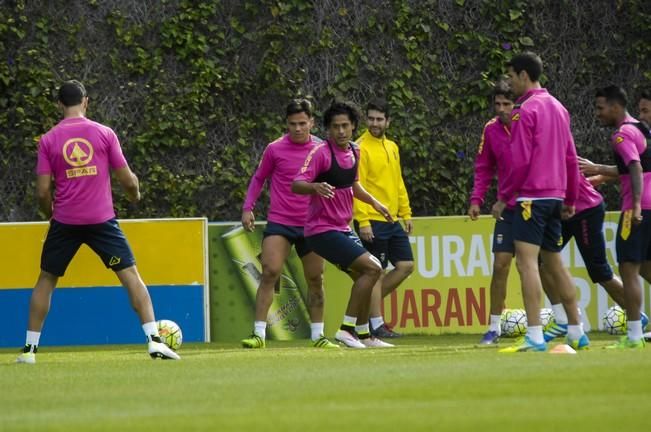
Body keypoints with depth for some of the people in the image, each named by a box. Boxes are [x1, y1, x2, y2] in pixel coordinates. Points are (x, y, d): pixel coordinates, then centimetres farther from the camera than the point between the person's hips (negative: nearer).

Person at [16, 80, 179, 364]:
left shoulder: (48, 140, 0)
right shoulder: (104, 133, -1)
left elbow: (42, 191, -2)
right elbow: (128, 180, 0)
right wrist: (135, 195, 23)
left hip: (64, 222, 1)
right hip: (102, 220, -1)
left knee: (46, 280, 15)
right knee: (131, 276, 2)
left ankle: (30, 348, 13)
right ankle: (154, 340, -10)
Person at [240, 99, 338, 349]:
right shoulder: (275, 149, -2)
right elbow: (259, 178, 10)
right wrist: (248, 208, 0)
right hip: (279, 223, -3)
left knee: (315, 280, 8)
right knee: (269, 273, -16)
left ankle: (318, 336, 20)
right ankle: (259, 334, -14)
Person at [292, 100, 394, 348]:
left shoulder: (353, 151, 9)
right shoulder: (321, 153, -16)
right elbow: (296, 185, -24)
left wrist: (373, 202, 31)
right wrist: (315, 187, -42)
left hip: (342, 230, 9)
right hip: (323, 230, -9)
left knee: (364, 275, 16)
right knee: (372, 268, -17)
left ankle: (363, 335, 27)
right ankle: (347, 328, -16)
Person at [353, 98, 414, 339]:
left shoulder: (392, 148, 14)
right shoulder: (361, 148, -9)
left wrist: (406, 213, 16)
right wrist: (363, 221, -19)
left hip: (392, 220, 8)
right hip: (372, 222, -8)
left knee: (406, 266, 6)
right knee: (376, 272, -4)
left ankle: (371, 303, 19)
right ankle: (376, 324, 2)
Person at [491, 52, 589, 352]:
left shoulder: (525, 111, -10)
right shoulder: (558, 108, 15)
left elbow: (519, 161, -15)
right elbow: (571, 158, 17)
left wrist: (504, 197, -7)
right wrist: (571, 200, 22)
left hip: (532, 197, -9)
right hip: (555, 197, 9)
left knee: (526, 261, -14)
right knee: (554, 264, 17)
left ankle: (534, 337, -23)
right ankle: (576, 333, 19)